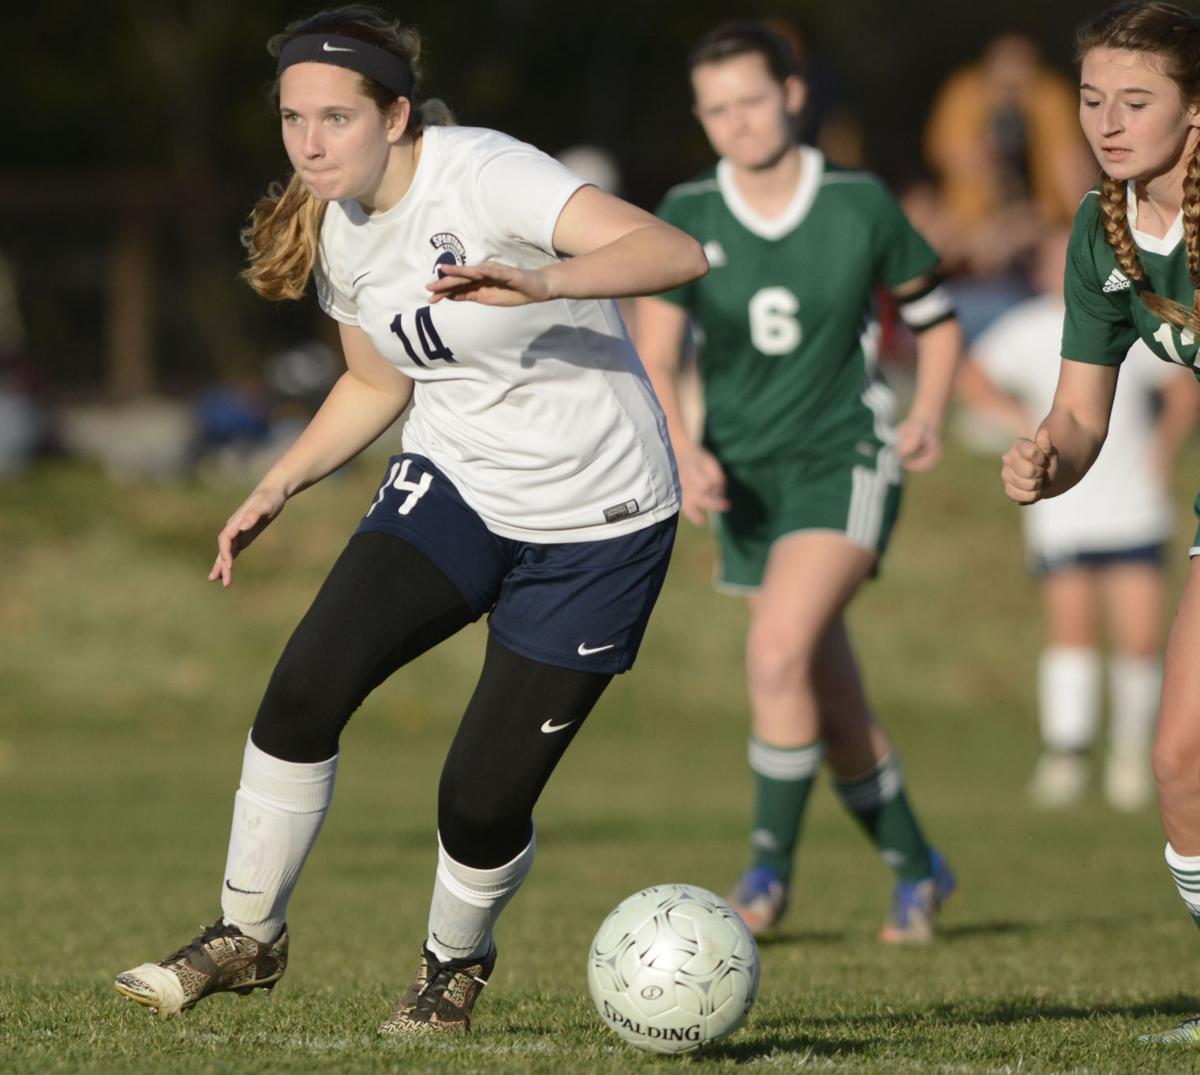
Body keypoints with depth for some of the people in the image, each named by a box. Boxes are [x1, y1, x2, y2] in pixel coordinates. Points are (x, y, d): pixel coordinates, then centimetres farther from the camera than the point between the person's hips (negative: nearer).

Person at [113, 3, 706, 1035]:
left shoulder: (484, 177, -24)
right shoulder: (336, 230, -1)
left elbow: (675, 252, -36)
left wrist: (543, 281, -52)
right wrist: (278, 486, 6)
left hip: (598, 522, -5)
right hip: (454, 484, 6)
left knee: (484, 797, -7)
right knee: (308, 684, -18)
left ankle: (455, 964, 26)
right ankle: (248, 934, 0)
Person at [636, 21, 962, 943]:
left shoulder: (861, 205, -5)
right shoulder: (687, 219, -3)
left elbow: (936, 315, 10)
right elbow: (654, 360, -8)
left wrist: (927, 414, -6)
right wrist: (687, 455, -25)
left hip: (844, 463, -3)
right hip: (746, 478, 3)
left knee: (778, 656, -24)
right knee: (833, 703, 9)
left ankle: (771, 870, -12)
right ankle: (917, 870, 29)